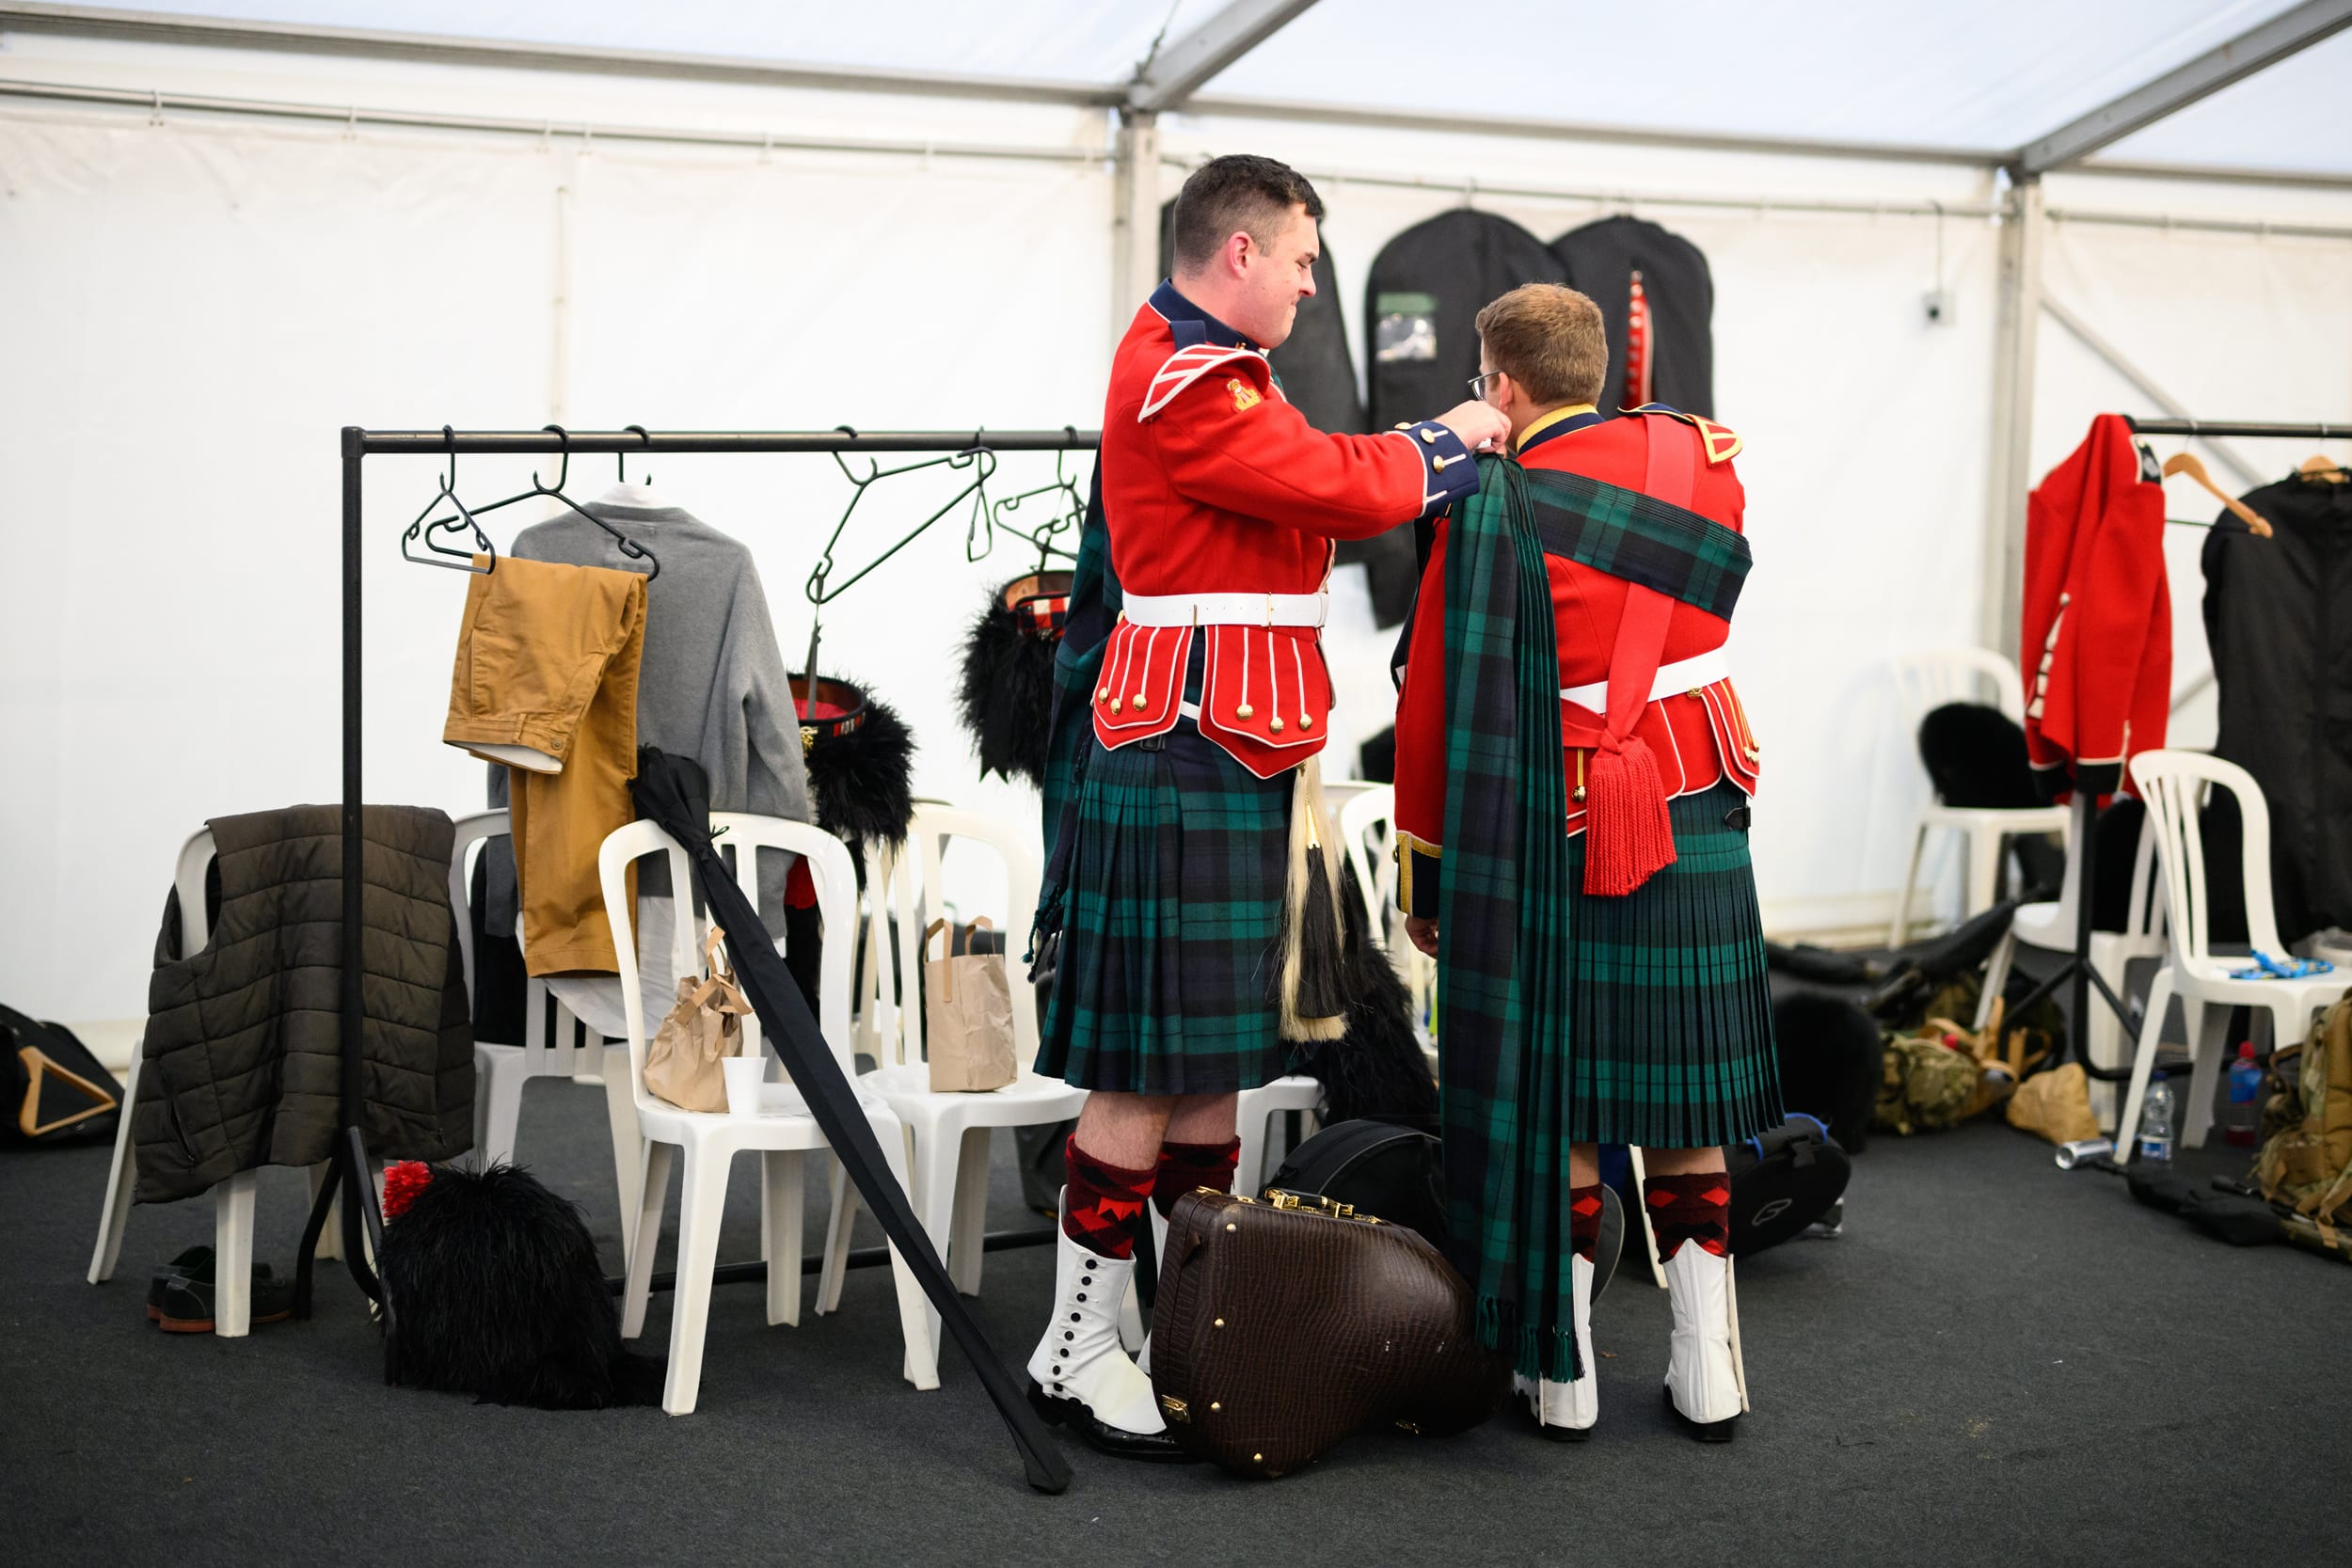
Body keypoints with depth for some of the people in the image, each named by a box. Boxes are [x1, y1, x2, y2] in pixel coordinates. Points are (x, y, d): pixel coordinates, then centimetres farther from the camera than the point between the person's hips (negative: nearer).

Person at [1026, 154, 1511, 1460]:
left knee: (1212, 1052, 14)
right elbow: (1338, 486, -18)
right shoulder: (1185, 383, -15)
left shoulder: (1189, 365, 20)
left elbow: (1308, 494, 19)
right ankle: (1076, 1352, 2)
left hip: (1227, 750, 11)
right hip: (1189, 754, -11)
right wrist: (1448, 442, -2)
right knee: (1146, 1067, -6)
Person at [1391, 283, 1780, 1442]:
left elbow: (1445, 708, -10)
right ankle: (1707, 1368, 17)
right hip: (1699, 825, 4)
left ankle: (1558, 1373, 13)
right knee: (1682, 1098, 12)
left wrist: (1424, 876, -2)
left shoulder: (1491, 510, -12)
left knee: (1554, 1101, 6)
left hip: (1555, 838, -4)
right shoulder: (1701, 459, 3)